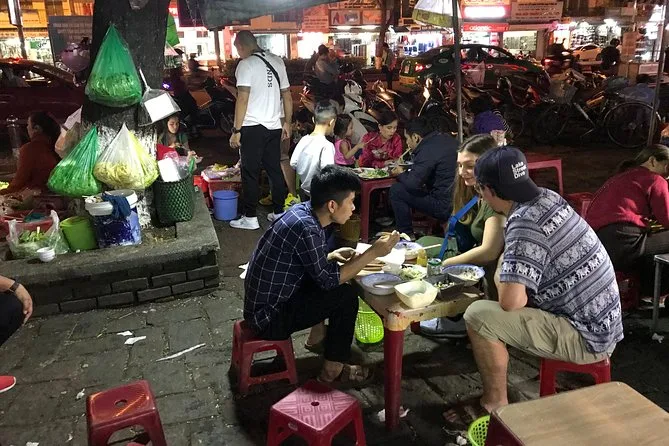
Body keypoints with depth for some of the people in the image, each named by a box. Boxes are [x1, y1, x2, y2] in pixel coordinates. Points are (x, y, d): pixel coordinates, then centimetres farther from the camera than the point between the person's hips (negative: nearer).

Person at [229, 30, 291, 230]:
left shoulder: (246, 64, -9)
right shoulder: (277, 61, 10)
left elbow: (243, 99, -15)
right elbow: (287, 95, 12)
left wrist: (236, 130, -12)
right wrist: (288, 122, 19)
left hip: (252, 127, -6)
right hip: (274, 126, 6)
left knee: (250, 173, 1)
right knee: (275, 170, 12)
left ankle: (250, 218, 7)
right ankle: (279, 212, 19)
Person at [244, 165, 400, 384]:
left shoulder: (302, 210, -1)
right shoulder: (306, 229, -28)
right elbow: (329, 280, -18)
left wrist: (330, 257, 0)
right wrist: (373, 252, -16)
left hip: (267, 299, 9)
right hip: (268, 316, -9)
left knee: (332, 271, 17)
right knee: (346, 295, -13)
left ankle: (318, 333, 31)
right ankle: (332, 370, 2)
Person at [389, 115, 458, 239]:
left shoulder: (428, 150, -17)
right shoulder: (449, 139, 12)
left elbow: (412, 184, -18)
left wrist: (401, 174, 3)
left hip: (446, 207, -9)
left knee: (396, 190, -4)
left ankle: (407, 235, 7)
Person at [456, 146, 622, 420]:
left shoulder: (525, 224, -25)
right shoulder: (548, 197, 2)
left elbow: (510, 302, -29)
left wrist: (500, 277, -10)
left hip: (586, 337, -9)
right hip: (604, 324, 10)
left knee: (478, 315, -17)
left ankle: (495, 405, 1)